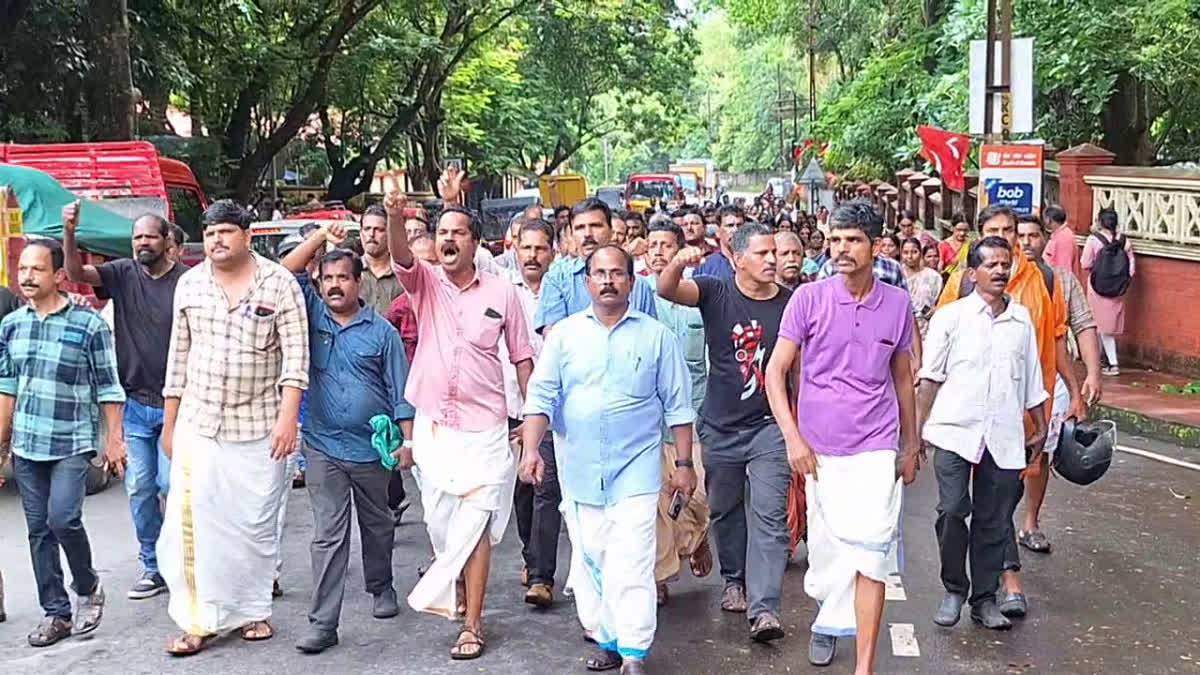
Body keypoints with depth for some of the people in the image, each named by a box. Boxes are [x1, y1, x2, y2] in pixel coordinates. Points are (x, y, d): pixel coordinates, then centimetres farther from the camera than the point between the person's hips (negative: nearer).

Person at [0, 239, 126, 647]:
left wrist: (114, 439, -7)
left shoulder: (89, 324, -8)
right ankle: (56, 613, 18)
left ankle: (88, 588, 11)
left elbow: (108, 388, -5)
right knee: (39, 530, 8)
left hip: (72, 444, -5)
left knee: (62, 519, -16)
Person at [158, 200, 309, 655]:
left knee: (257, 525, 6)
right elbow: (179, 356, 10)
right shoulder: (189, 284, 6)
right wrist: (169, 424, 11)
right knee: (193, 523, -1)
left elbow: (295, 354, -8)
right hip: (197, 424, 3)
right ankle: (200, 620, 9)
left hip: (259, 426, -3)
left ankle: (254, 610, 21)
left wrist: (288, 417, -17)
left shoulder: (279, 283, -5)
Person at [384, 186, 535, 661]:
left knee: (474, 526, -4)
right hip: (430, 425, 3)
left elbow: (522, 357, 5)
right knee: (439, 521, 13)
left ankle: (471, 624, 6)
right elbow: (400, 256, -20)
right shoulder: (424, 283, 2)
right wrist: (395, 217, -40)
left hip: (483, 428, -2)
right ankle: (456, 589, 39)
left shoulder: (501, 293, -1)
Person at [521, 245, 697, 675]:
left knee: (631, 565, -9)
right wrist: (531, 449, -8)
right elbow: (541, 395, 4)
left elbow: (677, 405, 4)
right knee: (589, 561, 9)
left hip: (636, 469, -2)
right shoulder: (566, 334, 6)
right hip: (579, 471, 3)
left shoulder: (656, 336, 3)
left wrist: (684, 463, 2)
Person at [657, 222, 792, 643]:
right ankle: (735, 580, 37)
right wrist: (679, 263, -39)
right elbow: (666, 289, -18)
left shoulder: (790, 303, -2)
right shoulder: (716, 293, -3)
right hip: (721, 426, 1)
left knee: (769, 514, -8)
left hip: (770, 424, -1)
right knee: (725, 509, 16)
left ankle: (763, 607, -9)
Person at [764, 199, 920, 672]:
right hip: (818, 449, 0)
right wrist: (793, 439, -12)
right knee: (826, 547, 13)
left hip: (876, 448, 0)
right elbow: (776, 371, -4)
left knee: (871, 552, -7)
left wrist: (911, 446, 17)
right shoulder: (808, 299, -6)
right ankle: (829, 618, 42)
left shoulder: (898, 304, 0)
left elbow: (902, 377, 13)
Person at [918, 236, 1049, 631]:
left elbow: (1032, 379, 17)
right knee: (952, 511, -9)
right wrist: (918, 429, -1)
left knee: (994, 521, 8)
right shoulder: (951, 316, 1)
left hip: (1004, 436, 3)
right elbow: (930, 377, 2)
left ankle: (985, 599, 20)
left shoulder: (1022, 319, 10)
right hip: (955, 432, -3)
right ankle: (953, 590, 11)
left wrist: (1040, 428, 18)